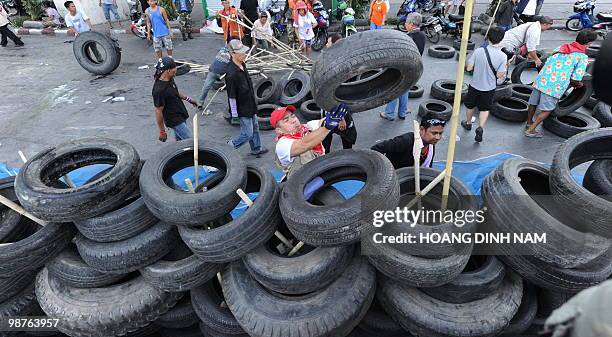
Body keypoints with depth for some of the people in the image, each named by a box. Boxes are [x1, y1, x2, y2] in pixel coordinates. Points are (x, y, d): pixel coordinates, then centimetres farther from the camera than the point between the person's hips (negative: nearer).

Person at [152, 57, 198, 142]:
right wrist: (162, 132, -16)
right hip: (174, 121, -9)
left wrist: (187, 98, 15)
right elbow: (158, 111, -22)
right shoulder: (159, 90, -28)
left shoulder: (170, 79, -2)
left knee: (179, 141, 20)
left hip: (181, 116, 9)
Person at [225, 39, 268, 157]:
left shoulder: (242, 65, -2)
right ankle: (230, 146, 23)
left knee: (255, 127, 23)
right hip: (243, 109, -9)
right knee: (247, 134, 1)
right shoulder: (232, 74, -31)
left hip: (250, 104, 9)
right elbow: (231, 96, -24)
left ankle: (256, 149, 42)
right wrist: (234, 113, -17)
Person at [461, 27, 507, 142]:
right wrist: (504, 74, 9)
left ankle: (468, 123, 43)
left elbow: (469, 68, -12)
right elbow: (499, 75, -12)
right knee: (485, 109, 16)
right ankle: (481, 128, -2)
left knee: (470, 106, 23)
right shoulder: (502, 56, -15)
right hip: (489, 88, 0)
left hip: (475, 85, 0)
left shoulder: (478, 51, -17)